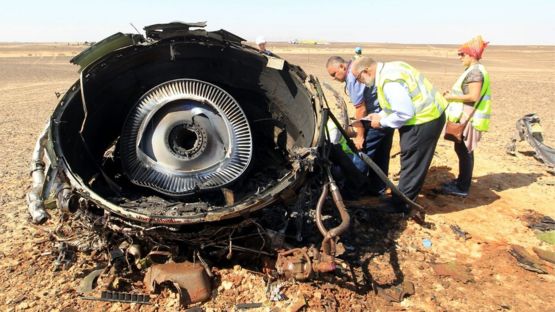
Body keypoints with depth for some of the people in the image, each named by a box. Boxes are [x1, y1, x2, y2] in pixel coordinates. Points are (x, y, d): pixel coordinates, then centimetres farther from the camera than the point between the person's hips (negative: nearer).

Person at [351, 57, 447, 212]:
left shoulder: (389, 82, -24)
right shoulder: (389, 69, 9)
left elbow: (405, 113, -26)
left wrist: (382, 122, -12)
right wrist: (380, 115, 9)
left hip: (425, 120, -10)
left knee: (412, 164, 0)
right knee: (413, 162, 18)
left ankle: (399, 205, 12)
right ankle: (404, 197, 32)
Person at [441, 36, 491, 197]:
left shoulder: (475, 71, -17)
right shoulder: (473, 70, 16)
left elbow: (474, 96, -23)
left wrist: (453, 97, -14)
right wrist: (453, 93, 10)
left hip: (469, 118, -10)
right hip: (466, 117, 10)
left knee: (464, 151, -5)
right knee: (462, 150, 17)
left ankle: (462, 187, 2)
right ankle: (462, 180, 28)